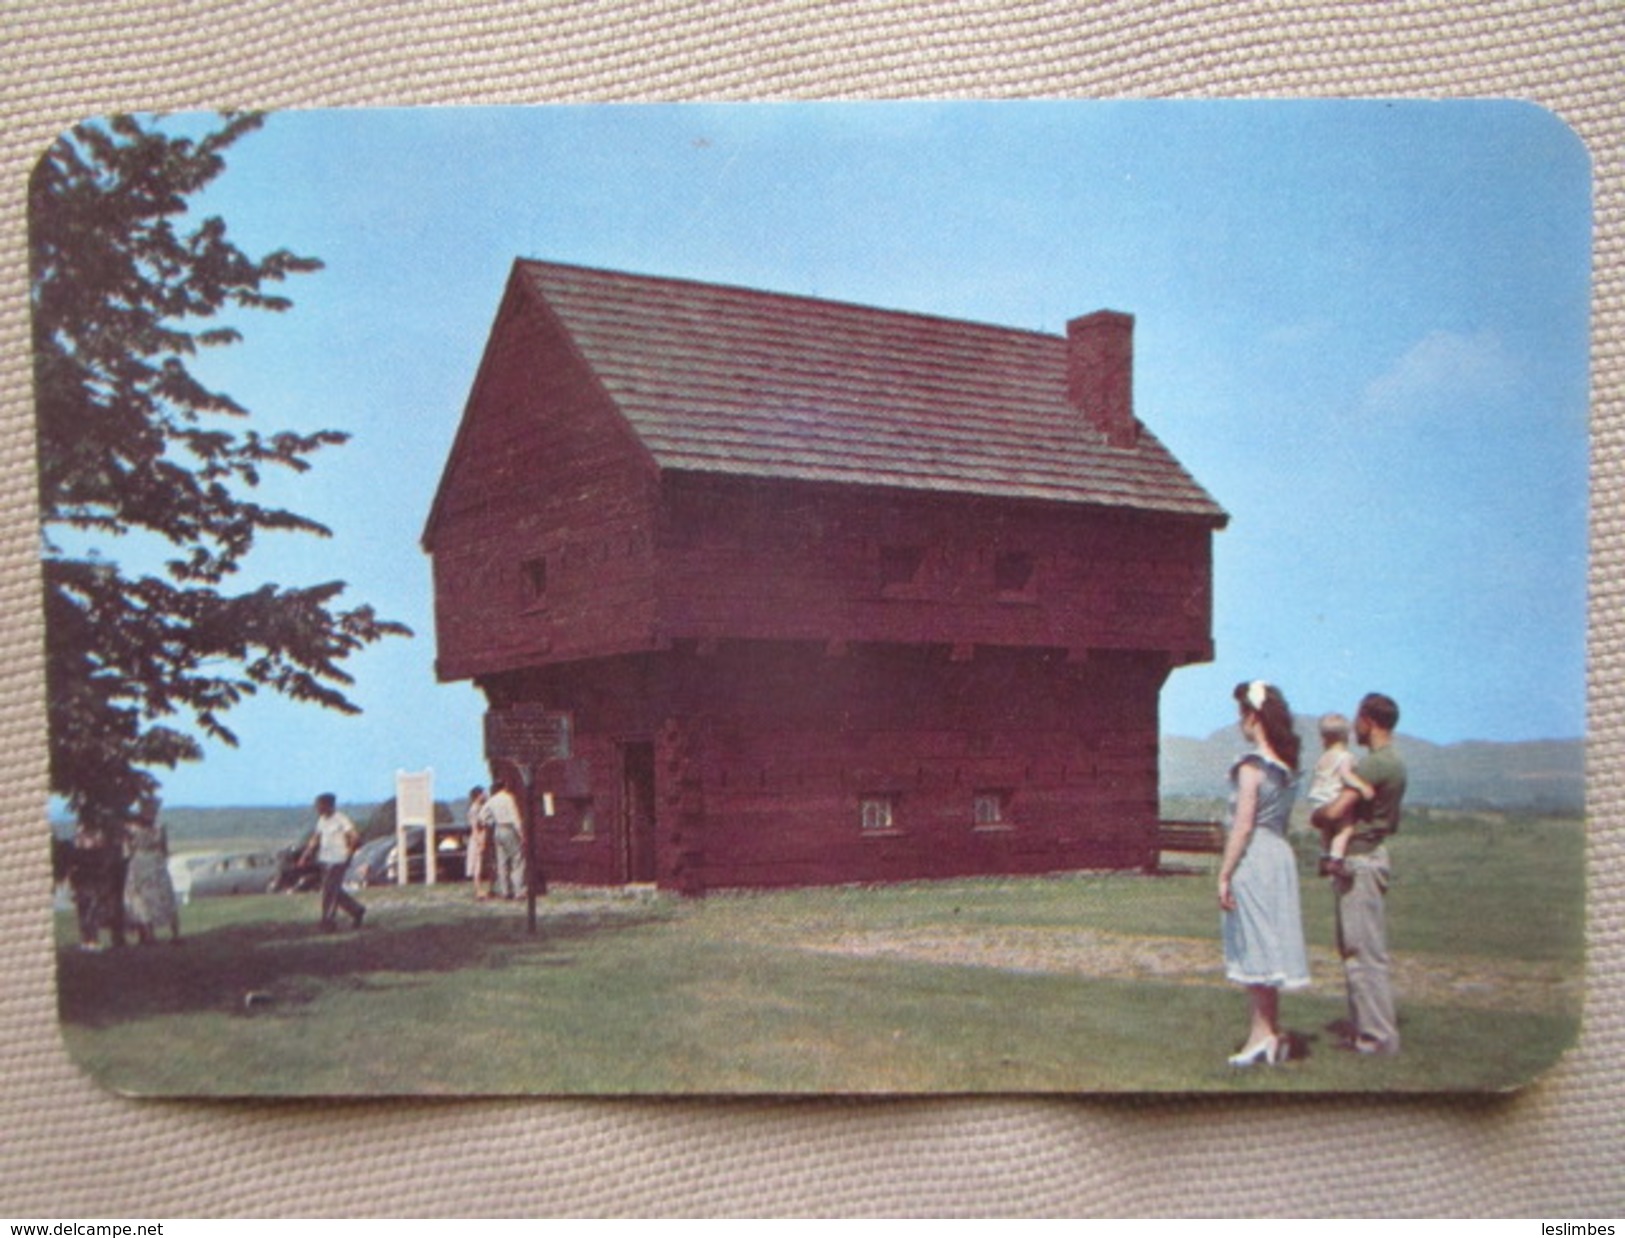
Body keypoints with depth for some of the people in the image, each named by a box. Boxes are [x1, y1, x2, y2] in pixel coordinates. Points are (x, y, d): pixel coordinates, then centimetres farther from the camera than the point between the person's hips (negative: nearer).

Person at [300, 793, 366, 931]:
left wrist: (349, 852, -10)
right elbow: (315, 838, 17)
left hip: (337, 861, -8)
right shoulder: (322, 820, 10)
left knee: (330, 891, -7)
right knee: (335, 891, 11)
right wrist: (306, 855, 10)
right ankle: (357, 911, 26)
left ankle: (329, 922, 2)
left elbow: (355, 837, -16)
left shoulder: (341, 820, -14)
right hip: (325, 860, 8)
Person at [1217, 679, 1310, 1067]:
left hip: (1252, 860, -8)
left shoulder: (1251, 767, -15)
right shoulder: (1287, 766, 9)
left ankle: (1261, 1034, 1)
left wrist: (1224, 875, -13)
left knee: (1253, 948, -1)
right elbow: (1281, 819, 12)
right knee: (1268, 948, 13)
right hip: (1281, 856, 8)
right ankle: (1270, 1034, 17)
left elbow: (1242, 826, -17)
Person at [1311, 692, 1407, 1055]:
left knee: (1365, 952, -5)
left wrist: (1315, 816, -2)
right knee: (1357, 950, 15)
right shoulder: (1395, 764, 15)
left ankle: (1378, 1036, -1)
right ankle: (1365, 1029, 21)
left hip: (1360, 863, -10)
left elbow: (1334, 812, -25)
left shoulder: (1374, 764, -18)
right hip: (1372, 856, 10)